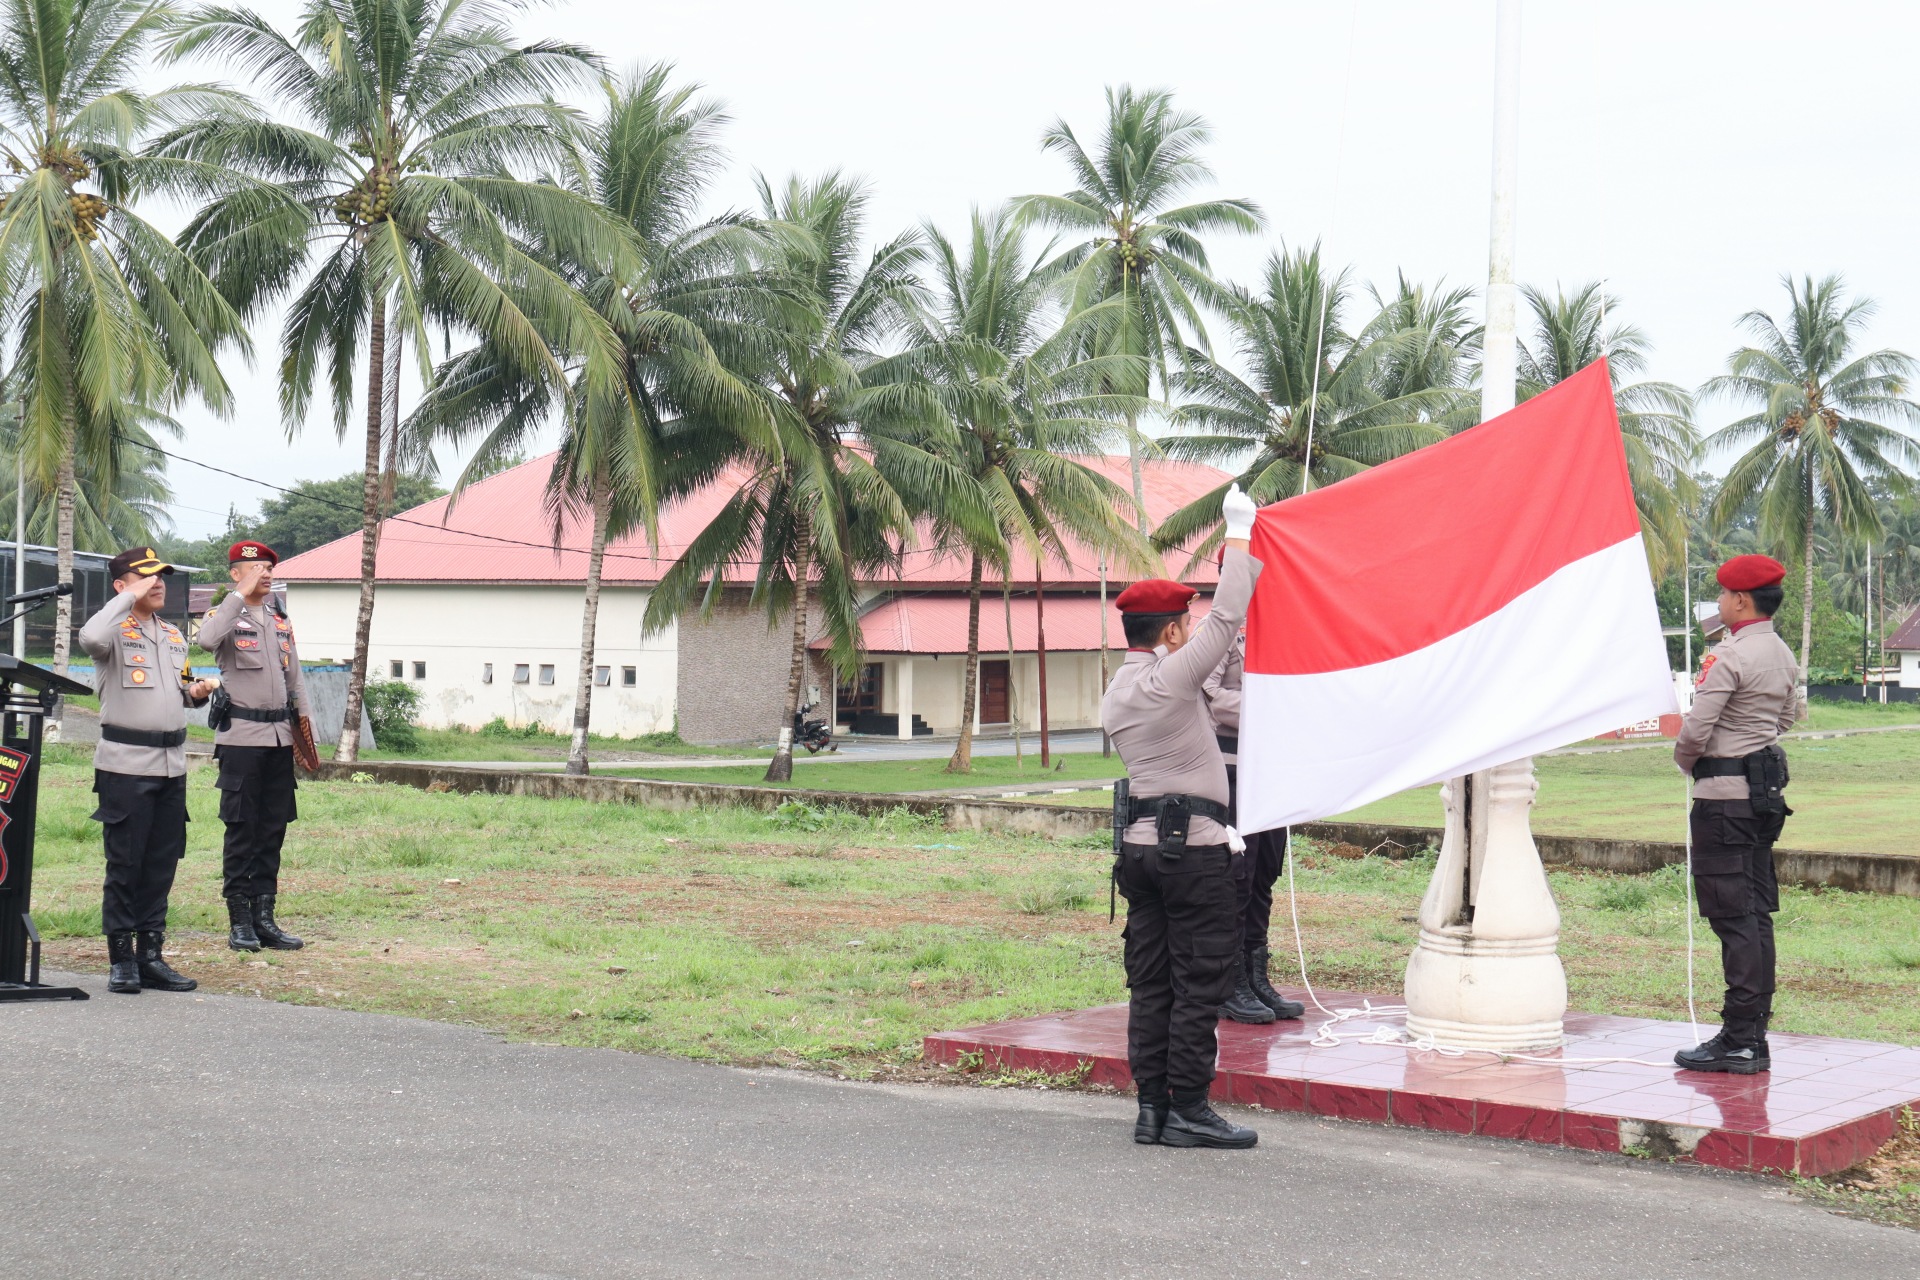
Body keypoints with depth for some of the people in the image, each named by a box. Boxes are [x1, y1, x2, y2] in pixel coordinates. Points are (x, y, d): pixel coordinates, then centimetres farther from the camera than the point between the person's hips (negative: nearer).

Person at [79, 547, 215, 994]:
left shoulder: (174, 635, 17)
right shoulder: (115, 630, -5)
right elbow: (91, 638, -30)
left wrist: (195, 692, 5)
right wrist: (130, 598, -19)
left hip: (172, 764, 7)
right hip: (126, 764, -6)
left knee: (162, 864, 8)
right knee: (125, 864, -2)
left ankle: (151, 955, 16)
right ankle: (121, 960, 6)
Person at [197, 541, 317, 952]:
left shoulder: (281, 620, 17)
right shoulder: (226, 614, -2)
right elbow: (207, 640, -26)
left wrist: (304, 720, 13)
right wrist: (241, 594, -21)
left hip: (280, 735, 6)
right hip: (241, 735, -6)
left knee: (274, 828, 6)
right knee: (242, 829, -3)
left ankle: (265, 917, 11)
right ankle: (239, 921, 1)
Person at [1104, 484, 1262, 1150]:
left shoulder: (1115, 695, 14)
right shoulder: (1168, 679, -12)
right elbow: (1226, 618, -10)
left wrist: (1216, 826, 27)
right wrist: (1239, 533, -3)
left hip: (1138, 843, 8)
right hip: (1192, 846, -8)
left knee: (1150, 981, 9)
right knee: (1200, 980, -3)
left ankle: (1152, 1106, 11)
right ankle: (1188, 1109, -1)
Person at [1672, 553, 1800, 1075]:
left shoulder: (1730, 656, -18)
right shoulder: (1784, 656, 10)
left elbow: (1695, 729, -19)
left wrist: (1685, 759, 1)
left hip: (1725, 795, -9)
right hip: (1768, 785, 9)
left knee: (1733, 916, -7)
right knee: (1757, 913, 12)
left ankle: (1740, 1040, -7)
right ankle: (1753, 1032, 17)